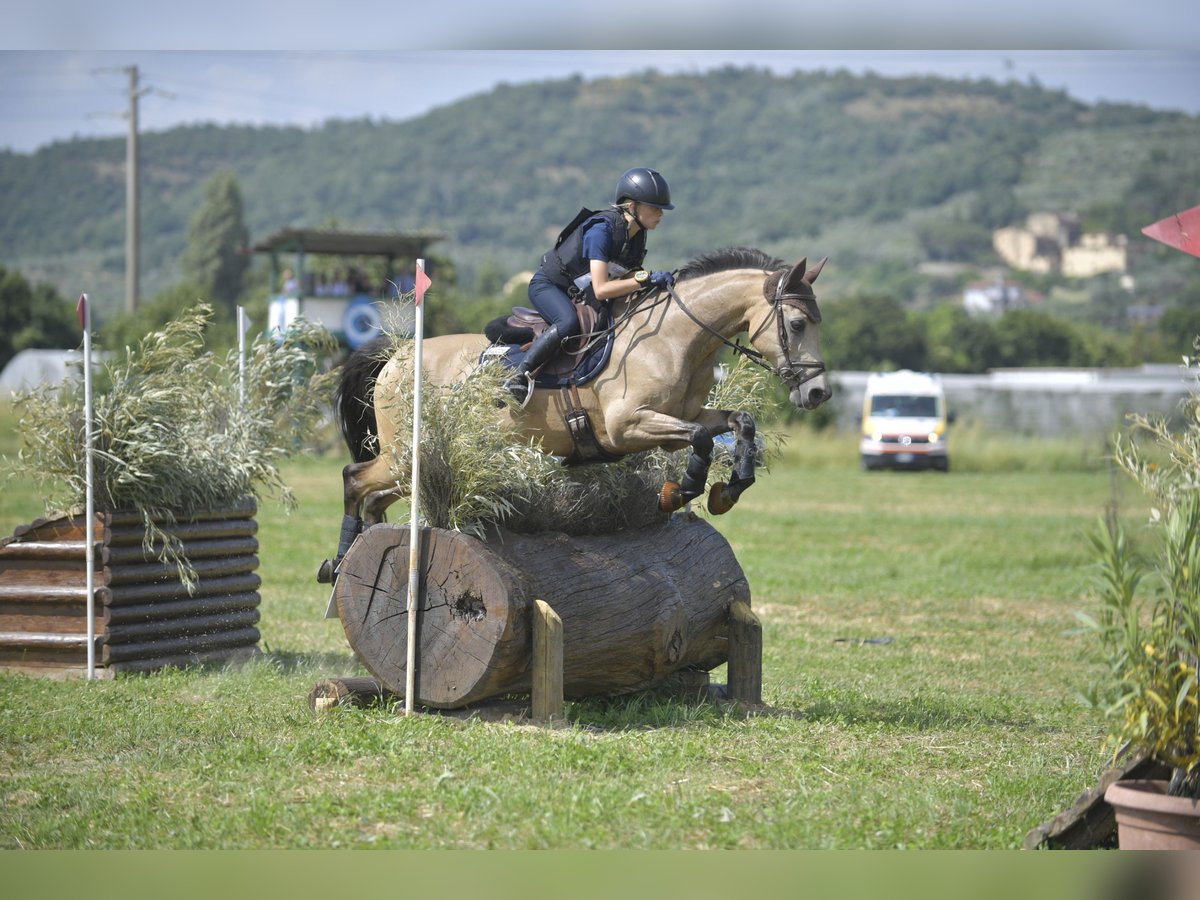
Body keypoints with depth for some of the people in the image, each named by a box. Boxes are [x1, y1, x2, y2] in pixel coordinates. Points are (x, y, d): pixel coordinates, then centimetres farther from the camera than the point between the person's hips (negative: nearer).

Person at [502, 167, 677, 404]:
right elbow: (601, 289, -36)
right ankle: (517, 376, -29)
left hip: (579, 293, 9)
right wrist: (646, 279, -38)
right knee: (569, 322, -36)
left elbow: (628, 277, 3)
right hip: (548, 286, -9)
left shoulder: (636, 234, -3)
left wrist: (658, 281, -15)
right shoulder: (602, 229, -30)